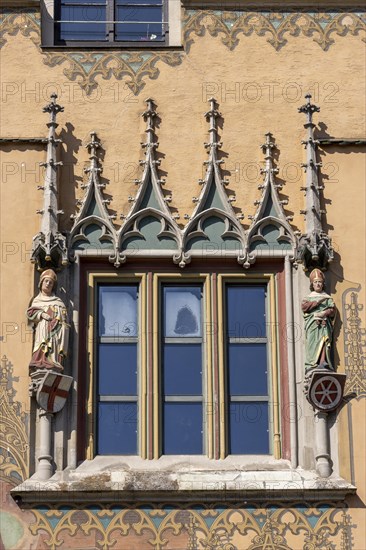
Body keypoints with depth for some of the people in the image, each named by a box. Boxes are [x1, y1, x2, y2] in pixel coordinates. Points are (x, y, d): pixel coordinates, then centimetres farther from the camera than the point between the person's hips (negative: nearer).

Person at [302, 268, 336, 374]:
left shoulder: (327, 298, 19)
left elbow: (333, 310, 7)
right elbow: (304, 306, 0)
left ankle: (323, 363, -30)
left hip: (324, 325, 0)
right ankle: (310, 365, -19)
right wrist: (318, 302, -6)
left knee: (323, 342, -18)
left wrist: (325, 313, -13)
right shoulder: (308, 297, 20)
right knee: (312, 343, -13)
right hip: (312, 325, 0)